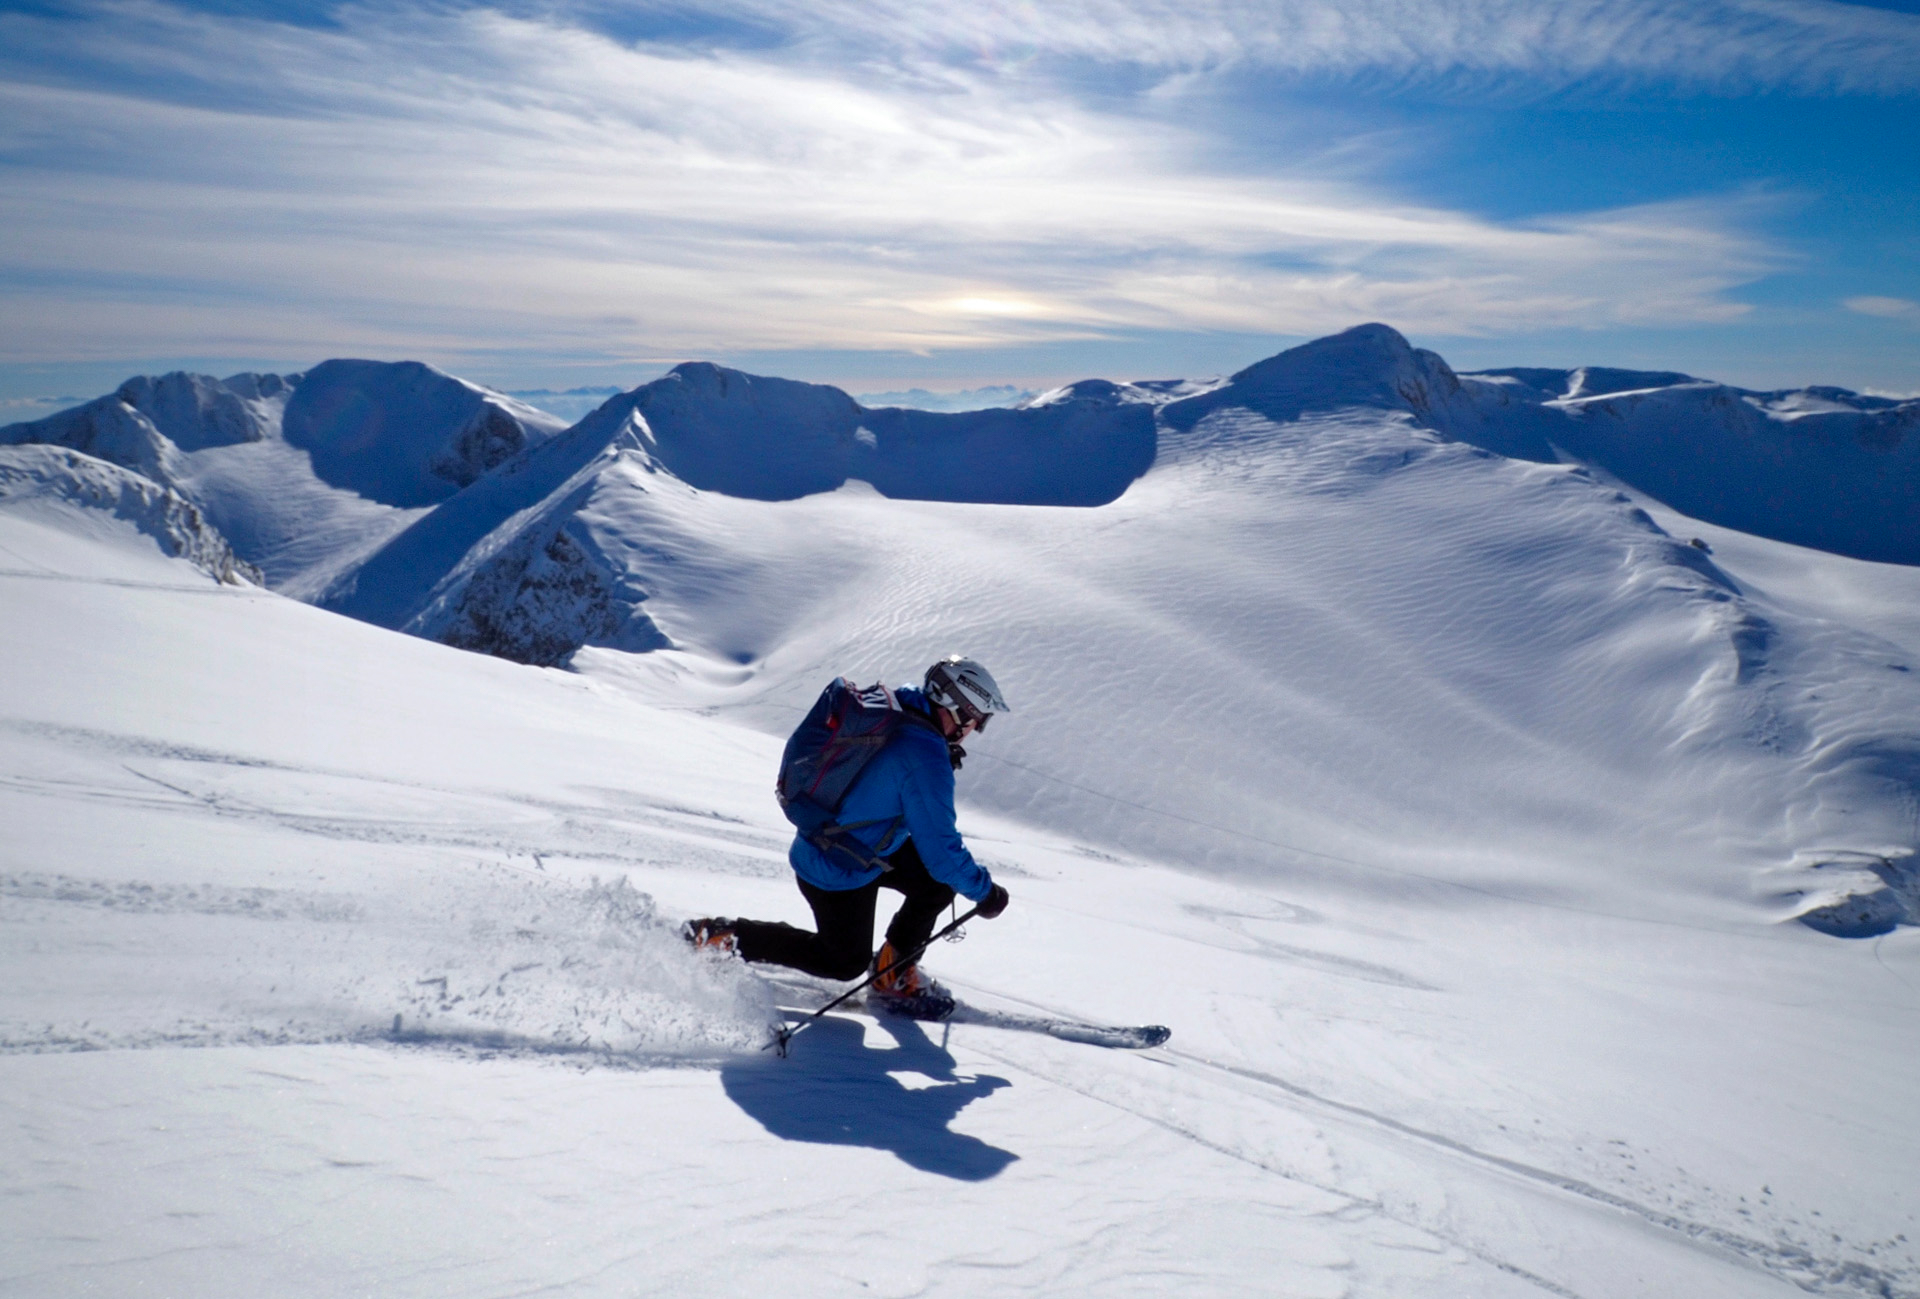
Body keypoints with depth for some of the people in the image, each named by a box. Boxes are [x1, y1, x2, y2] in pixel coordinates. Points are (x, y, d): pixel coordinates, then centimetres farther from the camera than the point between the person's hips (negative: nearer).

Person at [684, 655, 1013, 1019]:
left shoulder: (895, 713, -6)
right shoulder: (925, 757, -32)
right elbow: (940, 849, -28)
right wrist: (985, 892, -14)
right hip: (839, 869, -9)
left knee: (938, 884, 6)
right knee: (845, 963, 12)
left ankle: (893, 971, 19)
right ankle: (723, 936, 13)